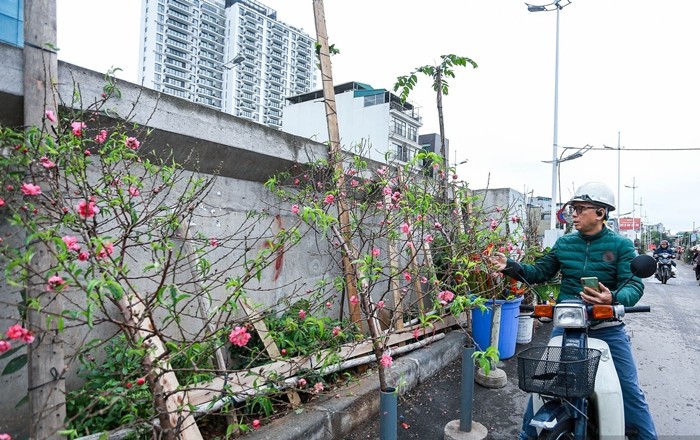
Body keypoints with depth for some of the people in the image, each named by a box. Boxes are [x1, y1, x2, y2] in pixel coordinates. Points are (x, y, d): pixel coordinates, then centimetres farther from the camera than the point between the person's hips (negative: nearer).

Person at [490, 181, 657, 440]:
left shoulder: (621, 245, -6)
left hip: (608, 327, -2)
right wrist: (510, 266, -9)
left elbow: (634, 284, -14)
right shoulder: (564, 243, 4)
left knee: (630, 390, 7)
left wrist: (614, 298, -36)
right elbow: (540, 272, 6)